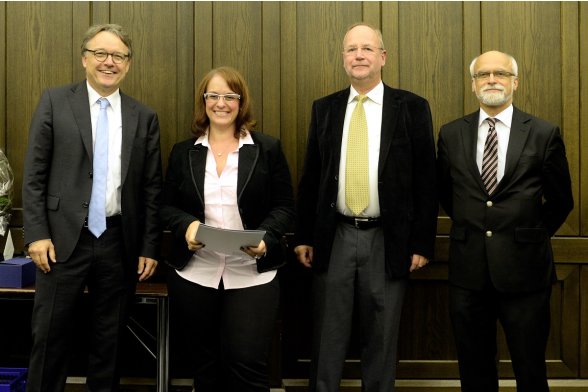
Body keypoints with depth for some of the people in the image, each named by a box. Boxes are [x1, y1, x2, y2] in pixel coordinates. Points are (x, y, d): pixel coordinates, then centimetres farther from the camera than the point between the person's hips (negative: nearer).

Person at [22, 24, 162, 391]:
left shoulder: (144, 117, 7)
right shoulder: (55, 102, 3)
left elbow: (152, 188, 7)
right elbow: (34, 175, 0)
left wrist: (150, 248, 3)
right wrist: (37, 234, -8)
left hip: (119, 242, 2)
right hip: (64, 238, -1)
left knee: (109, 340, 11)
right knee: (50, 336, 5)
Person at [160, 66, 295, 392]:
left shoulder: (268, 149, 3)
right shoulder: (183, 152, 8)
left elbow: (285, 207, 3)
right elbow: (167, 207, 9)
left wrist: (265, 237, -15)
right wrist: (186, 226, -12)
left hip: (252, 275, -2)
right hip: (194, 276, 2)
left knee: (247, 363, -7)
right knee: (203, 365, 11)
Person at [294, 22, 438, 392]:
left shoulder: (412, 107, -1)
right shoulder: (324, 108, 7)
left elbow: (426, 180, -2)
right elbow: (310, 178, 9)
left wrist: (422, 243, -5)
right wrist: (304, 236, 5)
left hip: (388, 241, -2)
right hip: (334, 238, 2)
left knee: (382, 339, 10)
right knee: (328, 337, 10)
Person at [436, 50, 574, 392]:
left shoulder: (545, 134, -3)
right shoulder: (451, 134, 4)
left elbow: (560, 201, 6)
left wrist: (532, 236, 10)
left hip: (524, 269, -2)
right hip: (468, 270, 2)